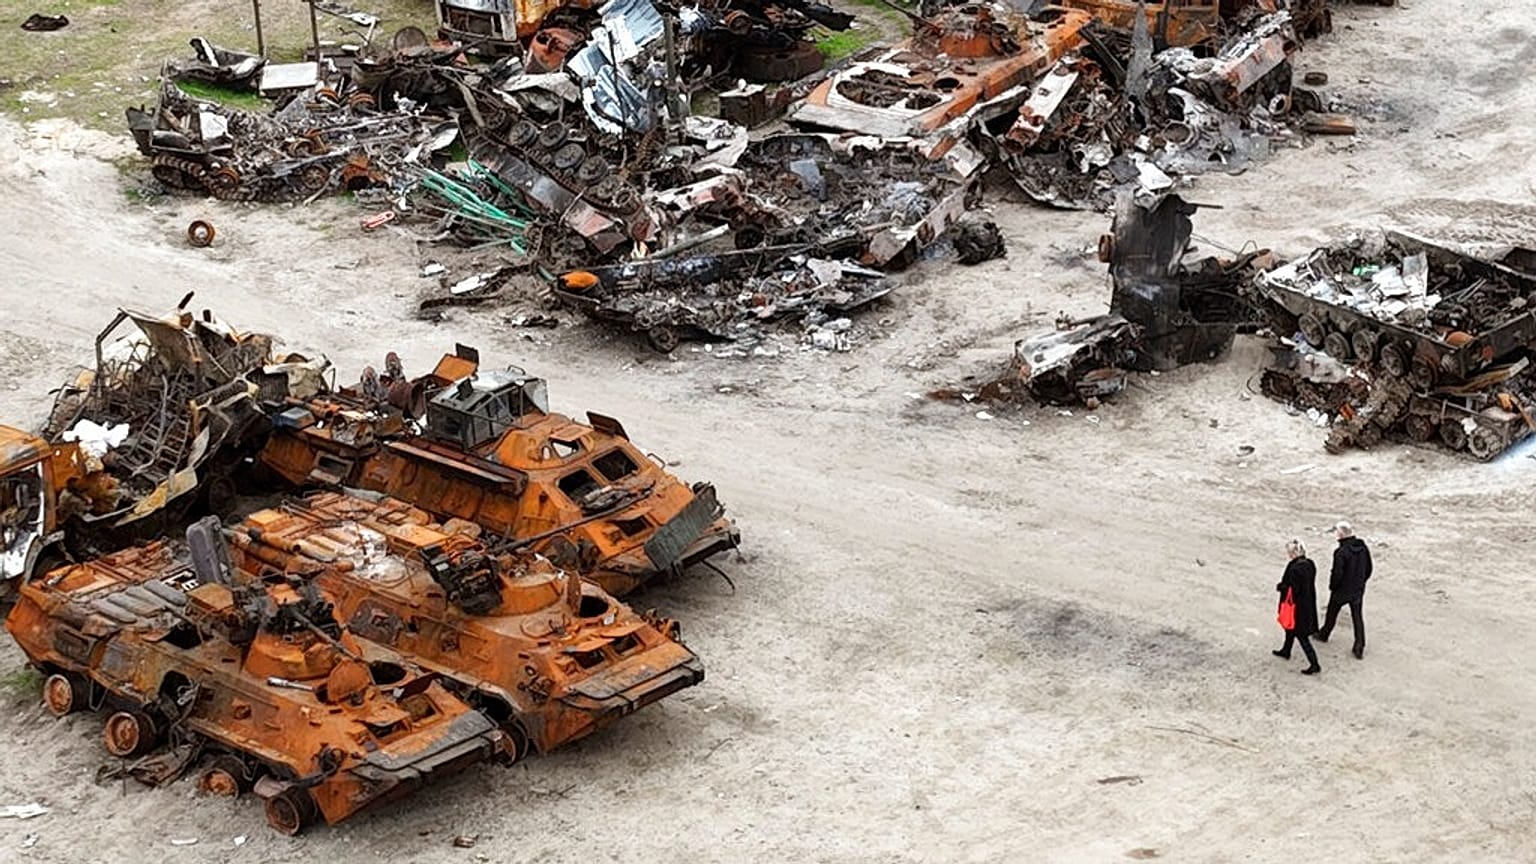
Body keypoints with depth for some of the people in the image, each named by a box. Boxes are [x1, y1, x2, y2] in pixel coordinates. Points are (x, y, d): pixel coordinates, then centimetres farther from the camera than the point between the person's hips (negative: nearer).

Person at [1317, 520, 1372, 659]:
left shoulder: (1341, 553, -28)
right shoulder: (1363, 548, -7)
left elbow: (1337, 574, -24)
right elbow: (1368, 569, 3)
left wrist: (1332, 586, -5)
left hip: (1341, 590, -5)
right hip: (1358, 590, 5)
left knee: (1332, 613, 20)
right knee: (1357, 617, 13)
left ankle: (1324, 634, 42)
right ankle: (1359, 648, 9)